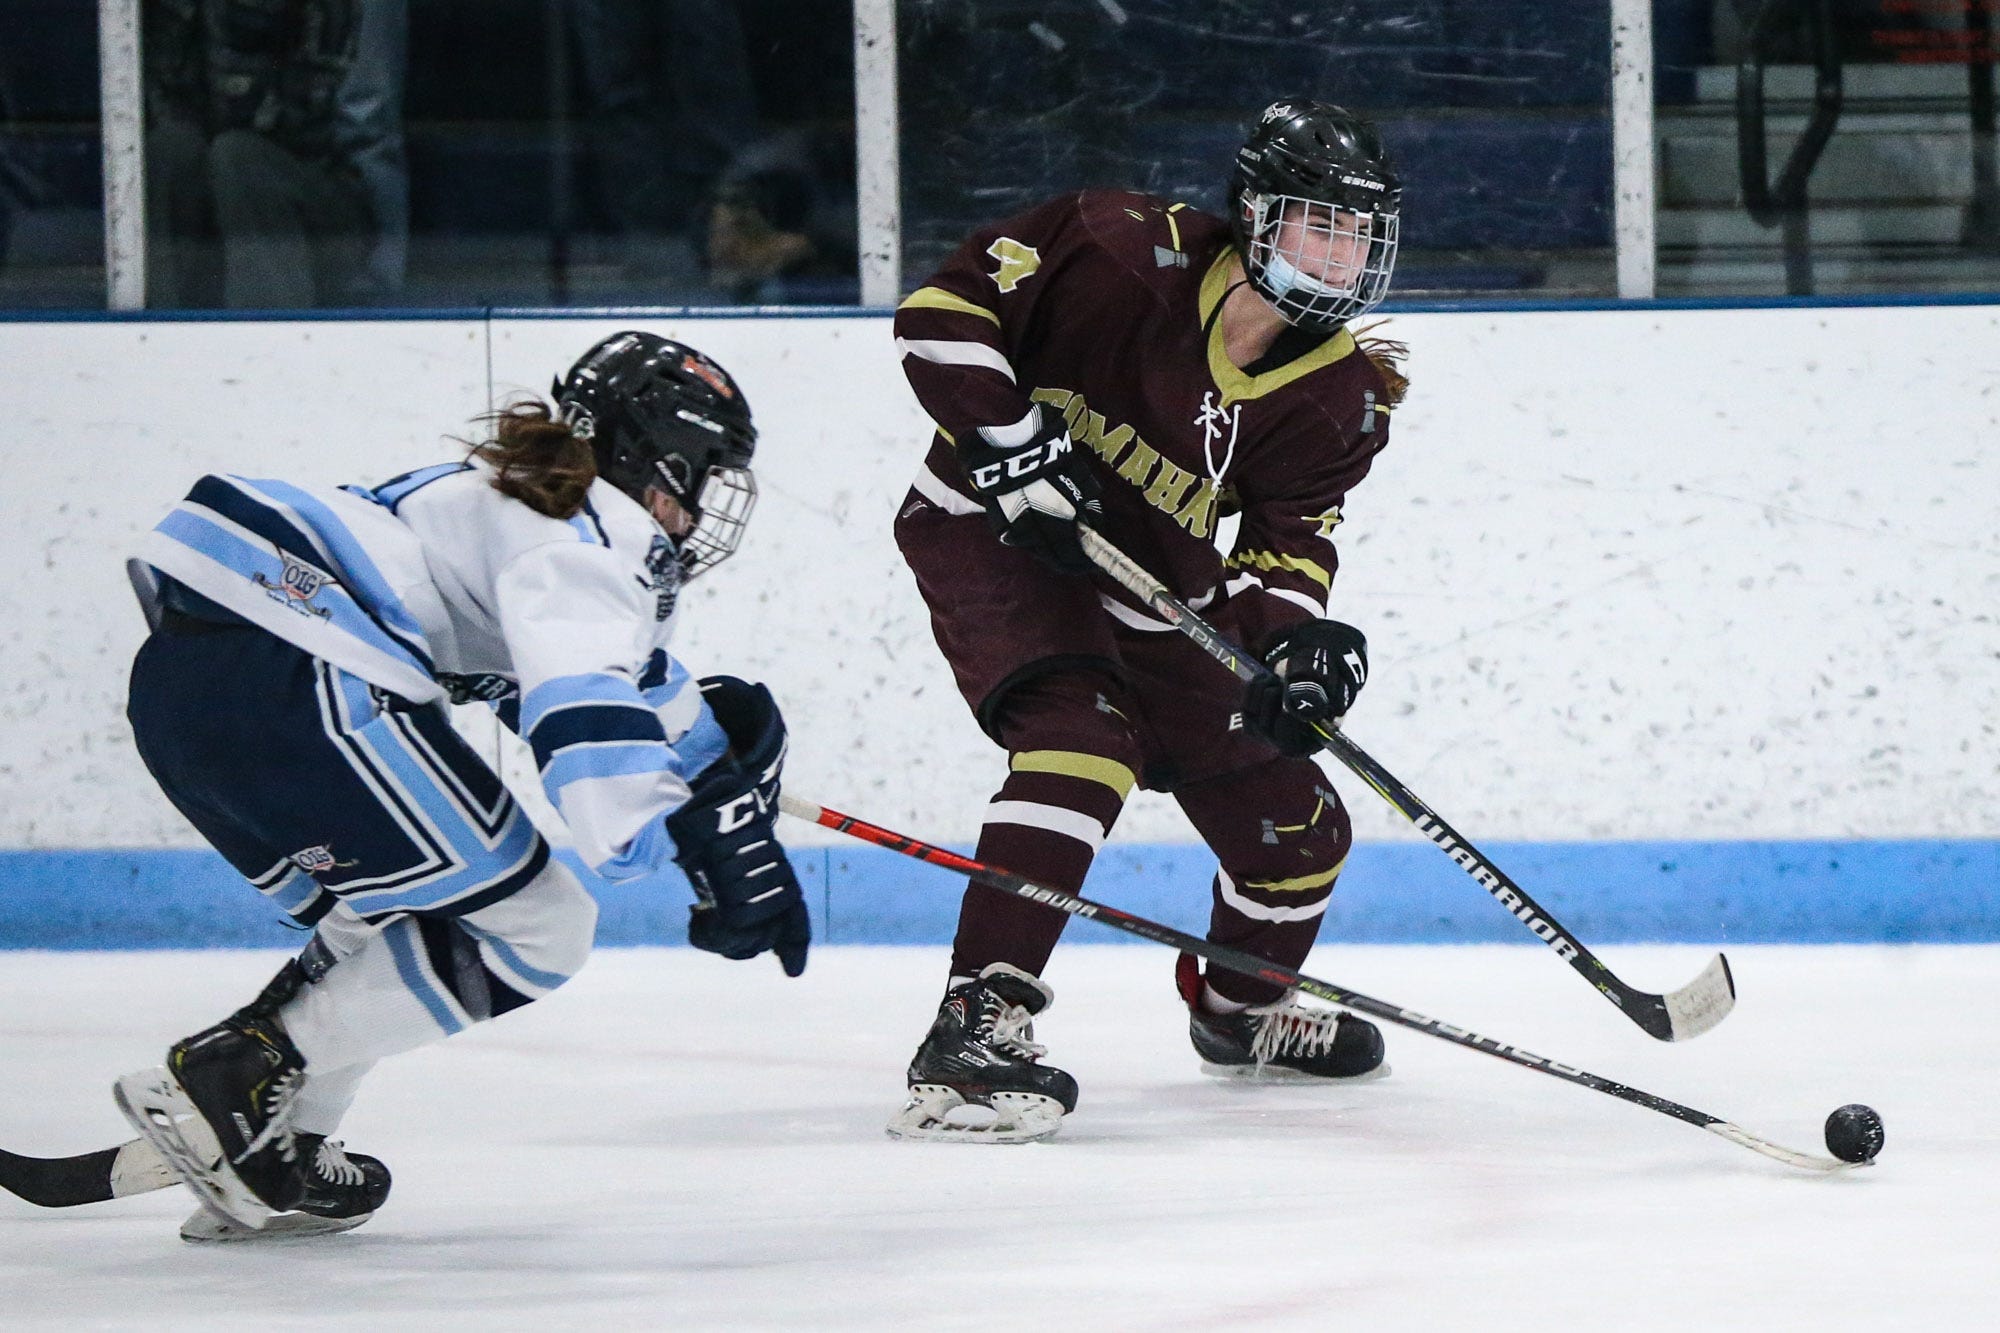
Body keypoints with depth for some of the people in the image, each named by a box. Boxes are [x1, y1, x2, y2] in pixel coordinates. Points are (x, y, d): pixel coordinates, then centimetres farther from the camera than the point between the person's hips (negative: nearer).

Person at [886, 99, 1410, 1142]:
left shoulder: (1338, 399, -7)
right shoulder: (1125, 254, -22)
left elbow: (1285, 547, -7)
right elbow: (941, 313, -19)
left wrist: (1294, 635, -28)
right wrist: (1013, 446, -28)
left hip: (1153, 601, 7)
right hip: (991, 537, -7)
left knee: (1294, 826, 11)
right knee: (1083, 741, -33)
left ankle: (1241, 1010, 43)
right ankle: (975, 1026, -36)